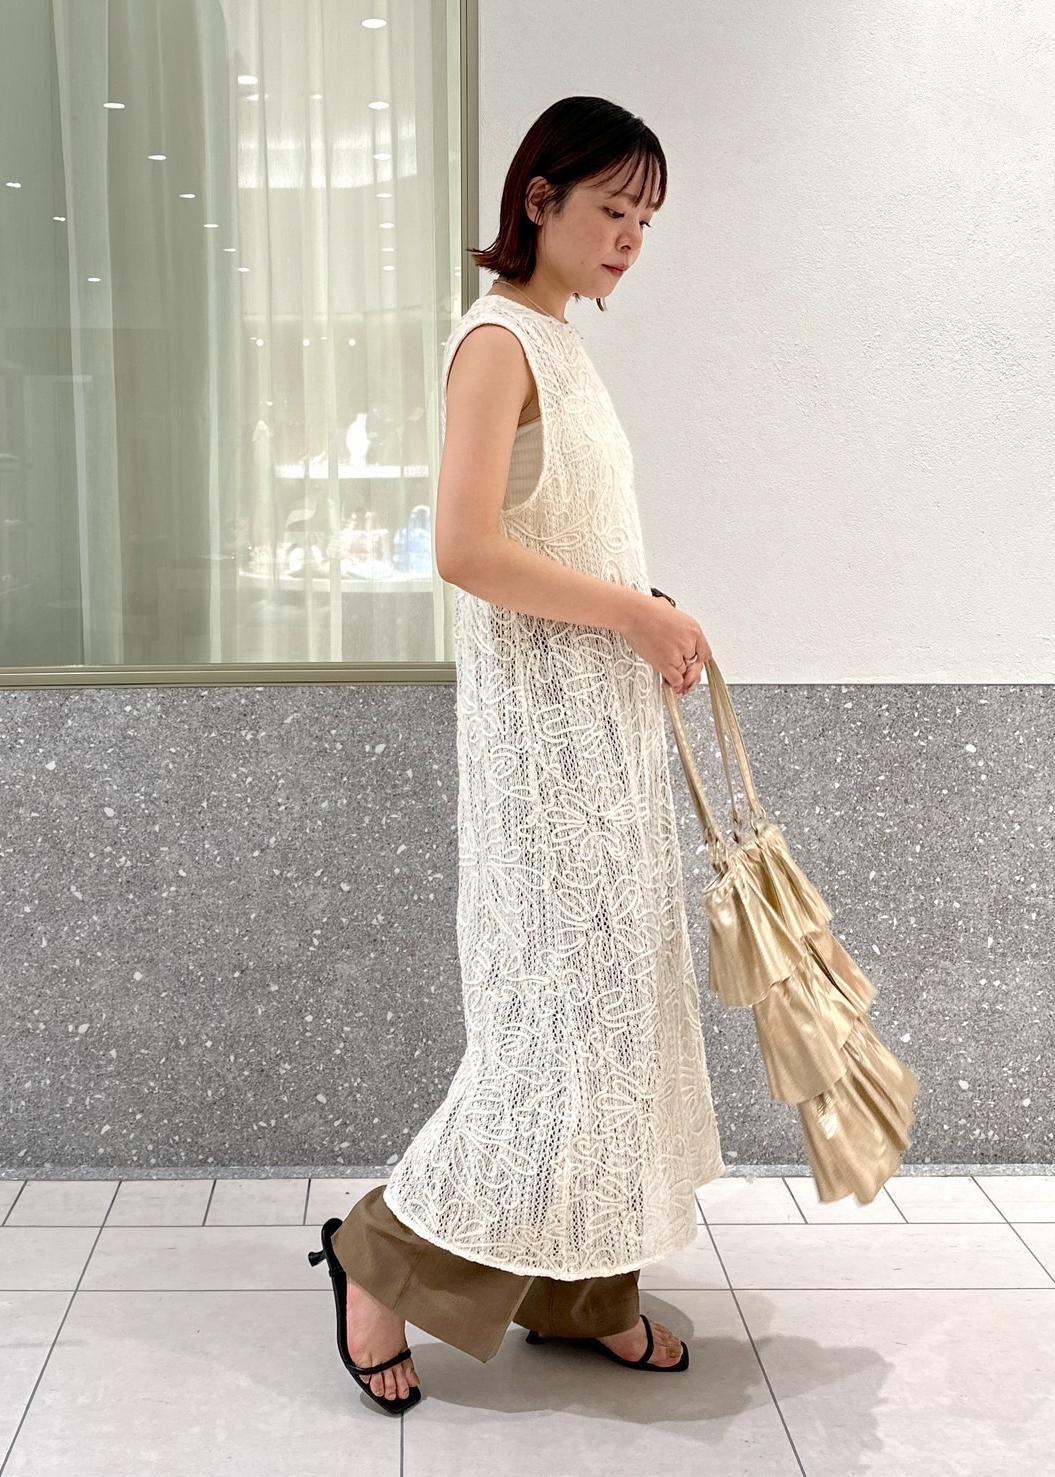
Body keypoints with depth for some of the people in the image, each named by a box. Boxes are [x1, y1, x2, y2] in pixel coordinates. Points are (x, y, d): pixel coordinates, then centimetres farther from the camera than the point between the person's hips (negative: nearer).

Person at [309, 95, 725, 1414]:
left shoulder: (561, 343, 16)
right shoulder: (498, 339, -13)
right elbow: (467, 549, -23)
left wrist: (651, 623, 7)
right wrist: (636, 613, -18)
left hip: (602, 724, 9)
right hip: (544, 726, -9)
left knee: (608, 997, 12)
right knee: (564, 1007, -5)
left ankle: (578, 1293, 24)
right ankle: (384, 1255, 11)